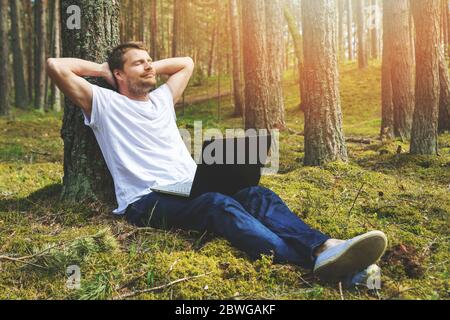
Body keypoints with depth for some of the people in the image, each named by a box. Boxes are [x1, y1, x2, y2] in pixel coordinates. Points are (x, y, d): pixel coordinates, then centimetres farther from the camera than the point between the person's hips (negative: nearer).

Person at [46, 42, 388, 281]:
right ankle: (300, 262, -55)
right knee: (219, 204, -36)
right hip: (147, 201, -7)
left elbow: (186, 62, 42)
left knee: (258, 195, -21)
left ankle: (324, 250, -43)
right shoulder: (104, 104, 9)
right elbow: (56, 66, 1)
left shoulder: (162, 99, 28)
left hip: (190, 189, 7)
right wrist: (102, 69, 14)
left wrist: (150, 69, 31)